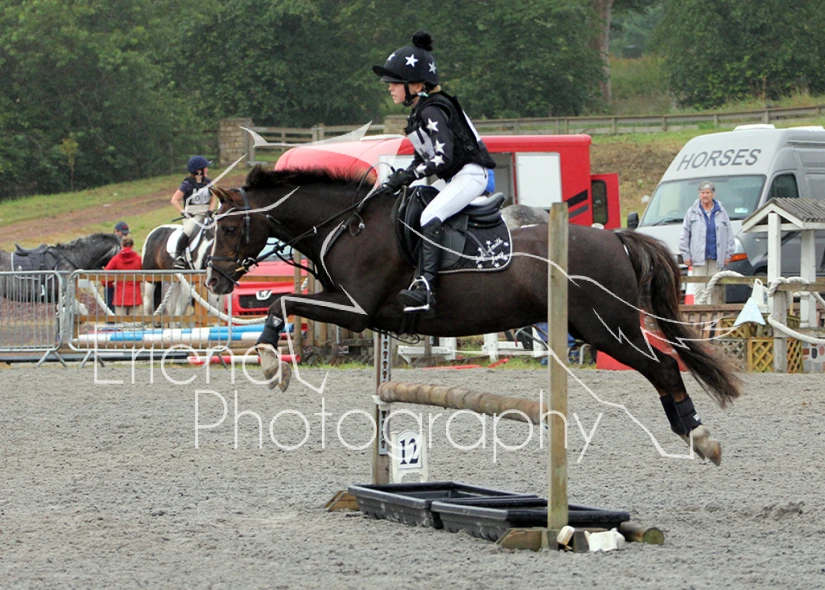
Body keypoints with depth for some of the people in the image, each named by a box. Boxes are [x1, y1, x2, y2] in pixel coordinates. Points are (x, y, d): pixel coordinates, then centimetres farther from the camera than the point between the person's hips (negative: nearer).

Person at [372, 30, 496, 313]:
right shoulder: (420, 112, 13)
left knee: (430, 217, -28)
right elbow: (423, 157, 18)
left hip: (470, 173, -12)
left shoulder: (432, 112, -18)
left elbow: (443, 157, -27)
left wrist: (406, 177, -27)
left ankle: (425, 287, -41)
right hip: (455, 179, 12)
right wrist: (399, 178, 3)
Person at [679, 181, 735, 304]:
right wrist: (686, 255, 0)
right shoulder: (692, 212, 6)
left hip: (716, 257, 1)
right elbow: (685, 235, 6)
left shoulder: (721, 212, 9)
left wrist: (728, 254, 5)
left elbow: (729, 233, 10)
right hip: (699, 257, -1)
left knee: (715, 288, 2)